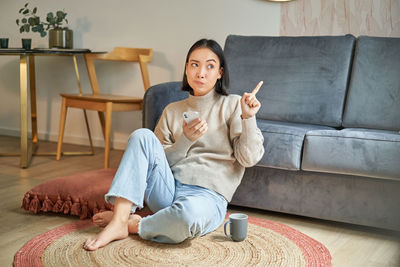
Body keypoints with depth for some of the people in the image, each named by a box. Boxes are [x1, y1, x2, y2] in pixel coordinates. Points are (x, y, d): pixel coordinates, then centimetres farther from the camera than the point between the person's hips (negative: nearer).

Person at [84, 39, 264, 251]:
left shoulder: (232, 106, 6)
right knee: (142, 135, -19)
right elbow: (160, 161, 8)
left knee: (190, 212, -41)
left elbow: (249, 158, -4)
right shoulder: (172, 111, 16)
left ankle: (134, 225, -12)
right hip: (167, 190, 4)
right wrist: (186, 140, -8)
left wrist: (248, 117, -18)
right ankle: (119, 220, -24)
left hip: (207, 196, -4)